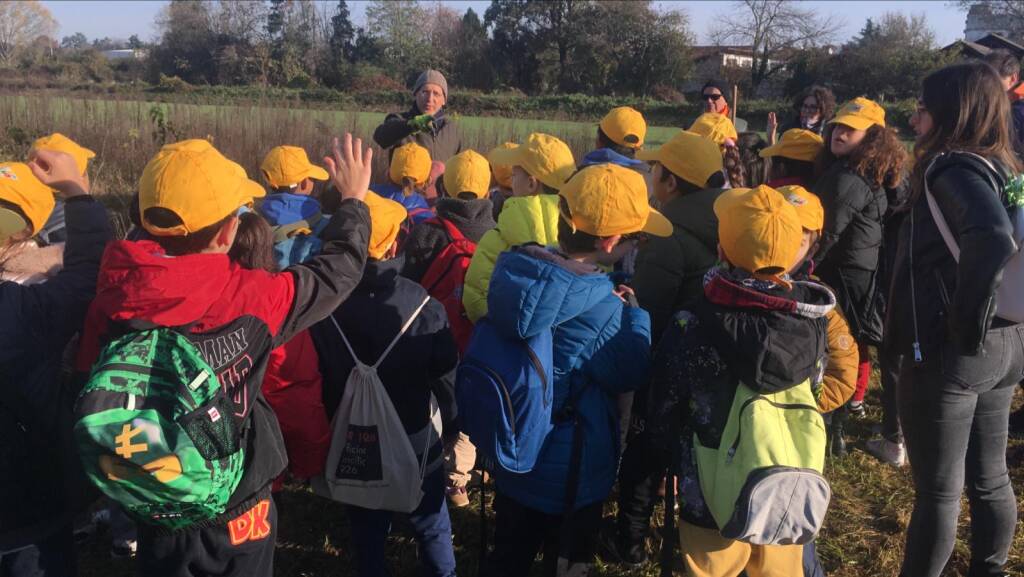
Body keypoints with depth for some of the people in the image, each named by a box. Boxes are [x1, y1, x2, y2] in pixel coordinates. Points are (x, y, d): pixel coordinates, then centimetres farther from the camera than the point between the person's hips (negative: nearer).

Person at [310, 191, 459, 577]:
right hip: (416, 441, -2)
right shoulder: (421, 304, -22)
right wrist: (452, 427, 6)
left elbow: (317, 378, -6)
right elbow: (446, 374, -13)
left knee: (368, 534, 20)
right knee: (432, 529, 20)